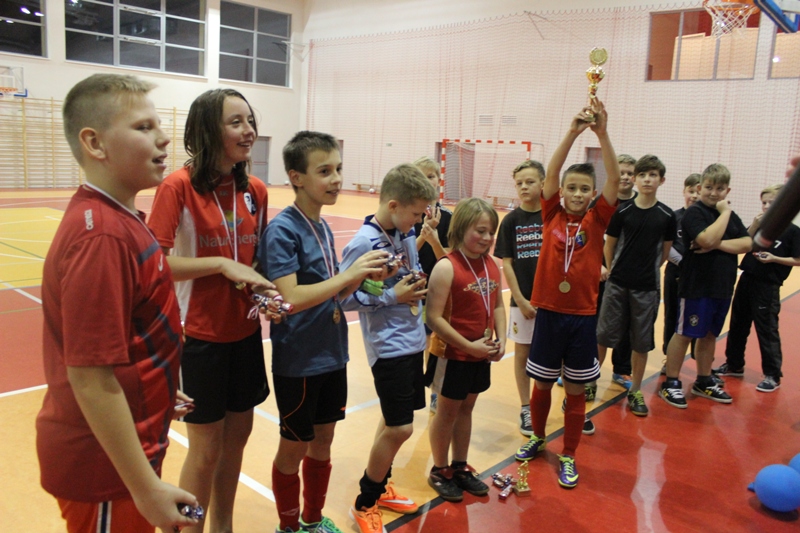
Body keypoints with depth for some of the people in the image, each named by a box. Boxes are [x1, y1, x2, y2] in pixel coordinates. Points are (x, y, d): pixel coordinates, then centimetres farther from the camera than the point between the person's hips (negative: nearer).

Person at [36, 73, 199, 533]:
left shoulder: (118, 219, 3)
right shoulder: (101, 236, -26)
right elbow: (91, 378, -27)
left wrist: (158, 392, 22)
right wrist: (147, 488, -22)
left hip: (132, 441, 9)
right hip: (106, 463, -9)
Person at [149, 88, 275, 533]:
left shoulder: (256, 191, 1)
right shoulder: (179, 186, -15)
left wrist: (267, 294, -7)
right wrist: (223, 264, -22)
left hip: (245, 333, 6)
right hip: (200, 336, -6)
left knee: (238, 435, 18)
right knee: (206, 448, 7)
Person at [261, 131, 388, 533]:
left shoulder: (323, 227, 4)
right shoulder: (283, 230, -18)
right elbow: (290, 299, -26)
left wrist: (364, 276, -6)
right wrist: (348, 274, -25)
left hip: (332, 355, 7)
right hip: (298, 362, -7)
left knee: (323, 442, 20)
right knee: (294, 448, 11)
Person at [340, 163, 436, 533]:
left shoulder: (407, 235, 4)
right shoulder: (364, 244, -18)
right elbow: (343, 297, -18)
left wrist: (417, 284, -1)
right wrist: (391, 296, -18)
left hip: (413, 340, 8)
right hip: (388, 346, -8)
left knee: (393, 423, 18)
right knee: (400, 429, -3)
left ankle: (379, 487, 38)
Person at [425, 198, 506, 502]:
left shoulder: (492, 265, 1)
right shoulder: (447, 267, -20)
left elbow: (498, 306, 10)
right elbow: (434, 318, -22)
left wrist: (501, 340, -4)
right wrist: (469, 345, -20)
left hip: (483, 354, 6)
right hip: (453, 354, -6)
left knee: (466, 409, 19)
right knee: (448, 411, 10)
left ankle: (460, 467, 36)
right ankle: (439, 471, 30)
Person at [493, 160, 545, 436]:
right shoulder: (511, 221, -3)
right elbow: (506, 264, -3)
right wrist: (521, 300, -8)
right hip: (523, 300, 0)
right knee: (523, 353, 9)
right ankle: (526, 410, 24)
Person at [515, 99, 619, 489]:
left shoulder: (597, 220, -1)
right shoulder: (553, 215, -1)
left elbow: (614, 180, -15)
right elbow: (551, 174, -14)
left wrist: (602, 133, -25)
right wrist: (573, 131, -25)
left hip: (582, 315, 0)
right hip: (548, 311, 1)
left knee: (575, 391, 10)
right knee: (542, 384, 15)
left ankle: (568, 456, 28)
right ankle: (537, 437, 40)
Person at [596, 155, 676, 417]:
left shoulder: (667, 216, -2)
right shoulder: (622, 212, -5)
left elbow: (665, 252, 9)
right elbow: (609, 246, 4)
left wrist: (648, 270, 12)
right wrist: (613, 270, 9)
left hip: (647, 287, 1)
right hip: (617, 284, -1)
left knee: (642, 341, 10)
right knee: (603, 336, 5)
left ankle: (635, 391, 25)